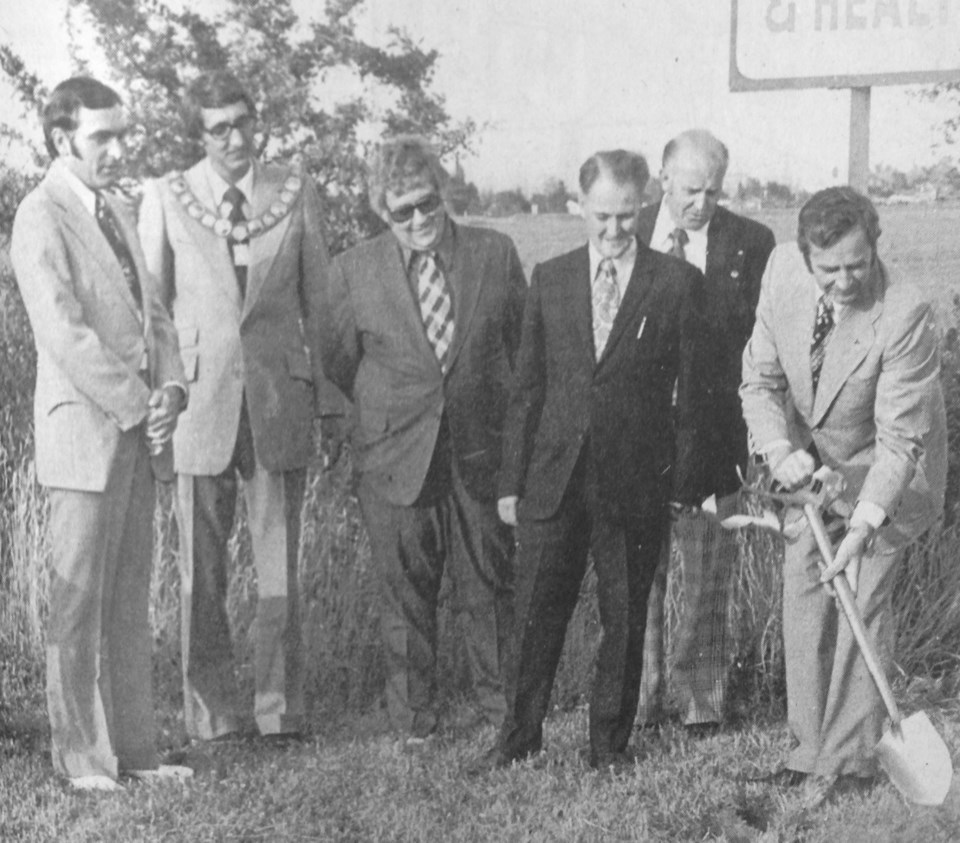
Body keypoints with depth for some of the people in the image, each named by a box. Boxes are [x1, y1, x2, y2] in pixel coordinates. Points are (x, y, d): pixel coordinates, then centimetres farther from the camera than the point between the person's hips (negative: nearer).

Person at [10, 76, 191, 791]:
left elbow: (151, 311, 16)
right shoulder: (41, 219, -10)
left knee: (130, 602, 10)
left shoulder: (116, 210, 16)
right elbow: (65, 335, -18)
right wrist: (138, 408, -14)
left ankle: (132, 746, 16)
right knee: (79, 602, -1)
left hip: (138, 434, 8)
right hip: (83, 432, -8)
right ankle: (81, 757, 7)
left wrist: (170, 390, -1)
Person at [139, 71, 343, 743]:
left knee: (280, 567, 4)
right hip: (199, 397, 0)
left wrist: (326, 392, 4)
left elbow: (319, 300, 8)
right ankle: (212, 712, 15)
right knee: (201, 570, 5)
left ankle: (281, 711, 13)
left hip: (280, 395, 1)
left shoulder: (296, 194, 6)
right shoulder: (166, 198, 3)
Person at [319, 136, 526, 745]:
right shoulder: (354, 271, -1)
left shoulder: (495, 254, 0)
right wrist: (388, 410, 10)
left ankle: (500, 707, 24)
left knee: (491, 586, 9)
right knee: (405, 594, 6)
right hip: (397, 459, 0)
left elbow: (524, 346, 11)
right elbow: (340, 363, 10)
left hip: (482, 454, 1)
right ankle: (415, 720, 19)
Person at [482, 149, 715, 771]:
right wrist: (512, 481, 6)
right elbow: (527, 387, 9)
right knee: (537, 613, 6)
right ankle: (520, 735, 23)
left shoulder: (677, 283, -1)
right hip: (554, 478, 2)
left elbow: (694, 394, 1)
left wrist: (688, 485, -3)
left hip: (637, 482, -2)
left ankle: (611, 742, 23)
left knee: (625, 619, 8)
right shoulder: (550, 279, 7)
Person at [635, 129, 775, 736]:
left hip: (713, 429, -1)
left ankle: (703, 699, 14)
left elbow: (759, 335, -4)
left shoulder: (751, 243, 1)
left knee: (708, 575, 4)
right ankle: (640, 696, 17)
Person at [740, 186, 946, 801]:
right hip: (811, 459, 5)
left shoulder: (904, 315, -32)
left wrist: (866, 523, -36)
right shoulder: (783, 272, -17)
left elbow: (900, 439, -28)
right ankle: (813, 745, 16)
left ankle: (850, 759, 2)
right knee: (804, 592, 5)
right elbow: (761, 380, -7)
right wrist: (780, 450, -24)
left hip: (883, 469, -5)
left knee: (862, 600, -9)